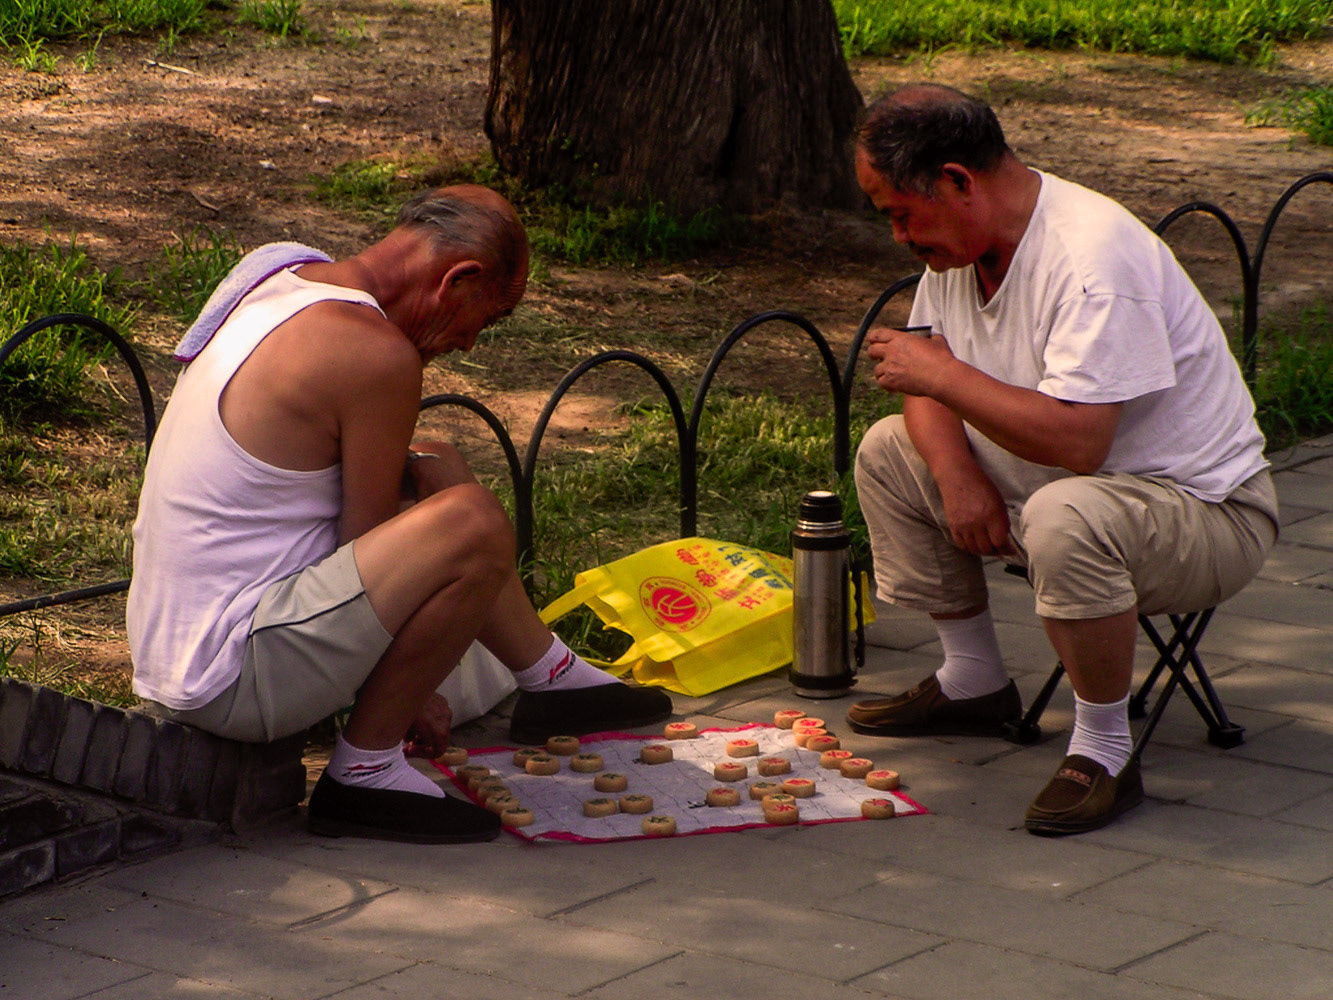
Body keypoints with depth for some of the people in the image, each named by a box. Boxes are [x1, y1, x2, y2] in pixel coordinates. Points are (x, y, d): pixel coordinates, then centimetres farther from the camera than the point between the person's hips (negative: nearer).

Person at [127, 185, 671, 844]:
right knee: (472, 525, -25)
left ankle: (550, 678, 40)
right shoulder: (378, 354, -20)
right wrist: (408, 700, 0)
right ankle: (365, 774, -11)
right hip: (230, 681, -11)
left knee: (436, 470, 24)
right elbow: (369, 551, -13)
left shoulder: (284, 275, 9)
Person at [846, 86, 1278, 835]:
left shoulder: (1092, 255, -29)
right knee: (890, 452, 7)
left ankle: (1104, 752, -20)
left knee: (1065, 517, -40)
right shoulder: (959, 241, 0)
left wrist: (944, 375, -27)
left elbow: (1076, 440, -37)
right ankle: (974, 682, 18)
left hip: (1207, 512, -9)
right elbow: (931, 378, 9)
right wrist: (957, 473, -11)